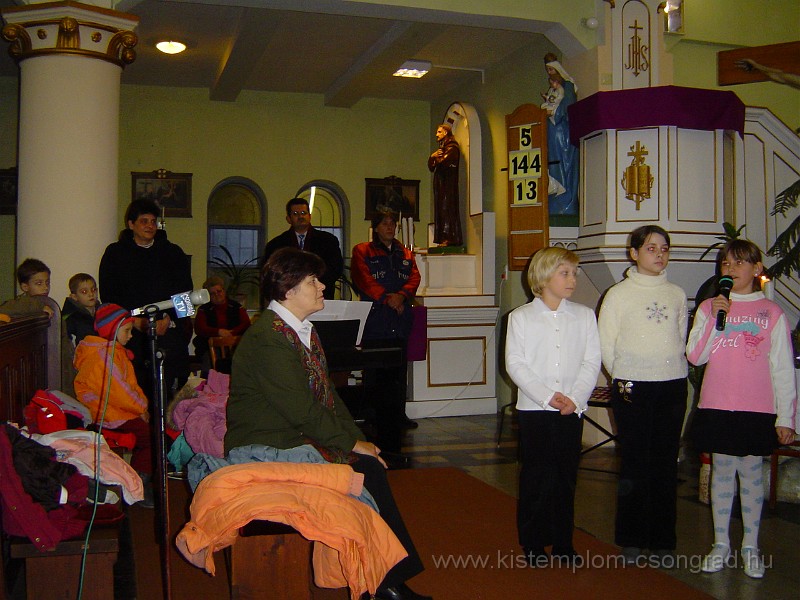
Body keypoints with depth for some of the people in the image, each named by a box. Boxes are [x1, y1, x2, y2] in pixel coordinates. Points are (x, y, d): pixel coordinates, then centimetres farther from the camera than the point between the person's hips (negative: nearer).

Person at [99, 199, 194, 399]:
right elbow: (108, 294, 6)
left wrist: (167, 319, -7)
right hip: (130, 330, 0)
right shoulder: (115, 253, 12)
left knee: (165, 385, -8)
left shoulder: (173, 252, 14)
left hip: (167, 329, 1)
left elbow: (184, 292, 8)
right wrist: (133, 320, -7)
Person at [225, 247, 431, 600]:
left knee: (371, 465, -12)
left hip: (297, 437, 9)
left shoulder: (304, 330, 14)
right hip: (267, 448, -9)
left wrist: (358, 438, 3)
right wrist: (351, 443, -13)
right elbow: (301, 409, -21)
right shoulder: (268, 337, -18)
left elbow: (327, 392, 14)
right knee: (364, 472, -20)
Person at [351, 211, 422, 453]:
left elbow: (415, 278, 8)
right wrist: (387, 297, -14)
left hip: (400, 324, 4)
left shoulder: (405, 254, 23)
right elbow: (363, 279, -4)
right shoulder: (362, 252, 9)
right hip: (374, 324, -4)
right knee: (375, 380, -6)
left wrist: (402, 295, -11)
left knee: (397, 378, 3)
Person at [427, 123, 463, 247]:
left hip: (448, 183, -9)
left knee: (447, 209, -12)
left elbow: (441, 162, -19)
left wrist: (433, 157, 4)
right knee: (440, 209, 5)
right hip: (440, 183, 9)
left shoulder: (452, 147, -5)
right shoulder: (441, 147, 23)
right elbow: (431, 167, 18)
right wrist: (432, 157, -2)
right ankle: (443, 238, 5)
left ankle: (449, 238, -15)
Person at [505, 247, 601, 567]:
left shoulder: (584, 316, 6)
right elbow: (515, 364, -7)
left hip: (573, 410, 2)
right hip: (534, 408, -2)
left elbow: (591, 362, 2)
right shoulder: (521, 317, -1)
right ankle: (533, 543, 17)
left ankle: (563, 542, 22)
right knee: (536, 476, 3)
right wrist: (547, 396, -15)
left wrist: (575, 398, -12)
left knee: (566, 476, 9)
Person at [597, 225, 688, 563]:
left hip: (673, 386, 3)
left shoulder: (676, 295, 9)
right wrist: (622, 378, 1)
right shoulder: (619, 294, -1)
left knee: (666, 463, 7)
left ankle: (662, 540, 17)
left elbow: (682, 340, 14)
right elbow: (606, 345, 0)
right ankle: (631, 540, 12)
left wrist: (674, 371, 5)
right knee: (635, 464, 0)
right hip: (632, 388, -3)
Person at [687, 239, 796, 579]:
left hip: (757, 410, -1)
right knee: (721, 472, 8)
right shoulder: (709, 307, 6)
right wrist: (715, 319, -12)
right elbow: (695, 356, -2)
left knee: (751, 474, 6)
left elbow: (783, 369, 3)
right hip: (717, 407, 1)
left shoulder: (772, 313, 2)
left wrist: (785, 417, 0)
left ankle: (751, 546, 20)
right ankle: (721, 543, 20)